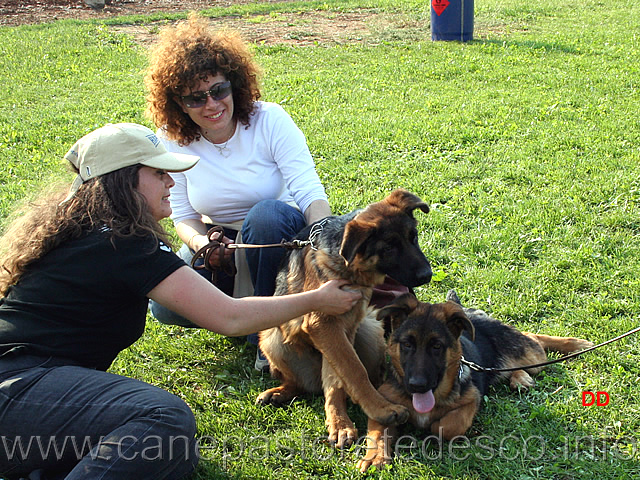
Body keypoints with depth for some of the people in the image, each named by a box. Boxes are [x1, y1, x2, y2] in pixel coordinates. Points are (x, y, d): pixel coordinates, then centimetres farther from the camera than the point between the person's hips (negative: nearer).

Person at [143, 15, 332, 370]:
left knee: (266, 213, -39)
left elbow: (309, 190, -23)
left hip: (280, 235, -2)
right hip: (221, 243, 2)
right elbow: (184, 215, -4)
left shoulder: (269, 120, -16)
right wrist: (199, 241, -29)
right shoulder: (172, 141, -8)